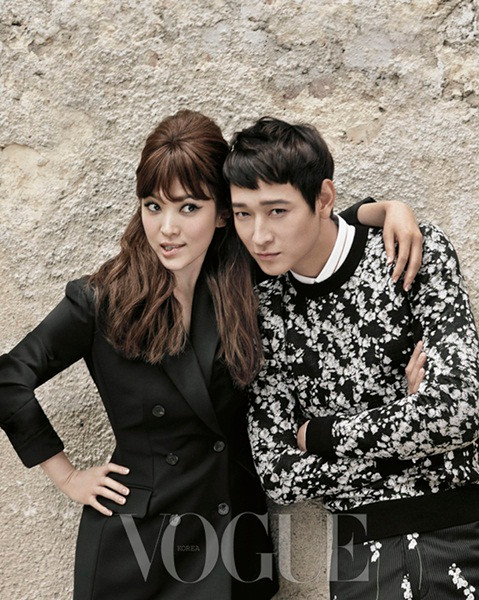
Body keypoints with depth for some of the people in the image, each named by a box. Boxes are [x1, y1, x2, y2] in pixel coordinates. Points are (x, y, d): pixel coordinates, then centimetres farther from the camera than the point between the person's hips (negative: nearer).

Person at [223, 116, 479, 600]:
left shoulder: (417, 253, -10)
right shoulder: (265, 311, -2)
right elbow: (278, 475, -7)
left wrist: (317, 433, -13)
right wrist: (408, 420, -14)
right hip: (362, 551, 2)